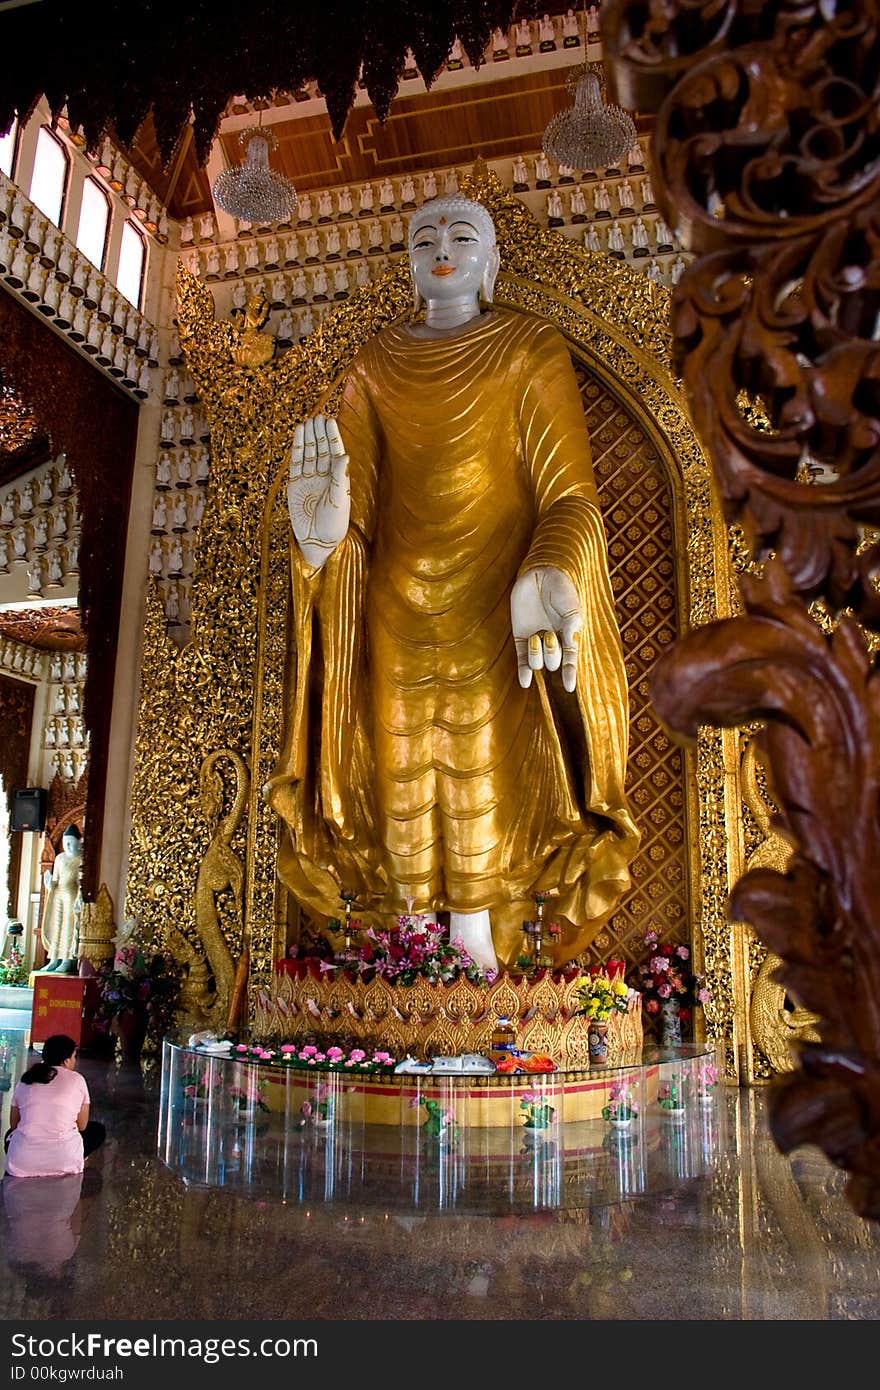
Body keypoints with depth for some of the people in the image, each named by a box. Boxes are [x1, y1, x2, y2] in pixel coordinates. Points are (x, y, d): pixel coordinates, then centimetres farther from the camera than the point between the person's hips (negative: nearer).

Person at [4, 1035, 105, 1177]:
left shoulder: (25, 1080, 10)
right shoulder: (77, 1080, 1)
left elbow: (14, 1125, 18)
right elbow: (82, 1126, 8)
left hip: (21, 1163, 3)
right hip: (64, 1162, -3)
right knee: (98, 1130, 25)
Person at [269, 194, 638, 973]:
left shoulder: (530, 351, 4)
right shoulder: (376, 365, 13)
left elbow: (570, 494, -6)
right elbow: (353, 498, 3)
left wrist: (547, 578, -29)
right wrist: (322, 535, -24)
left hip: (494, 617, -3)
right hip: (398, 614, 3)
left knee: (484, 809, -4)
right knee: (402, 793, 4)